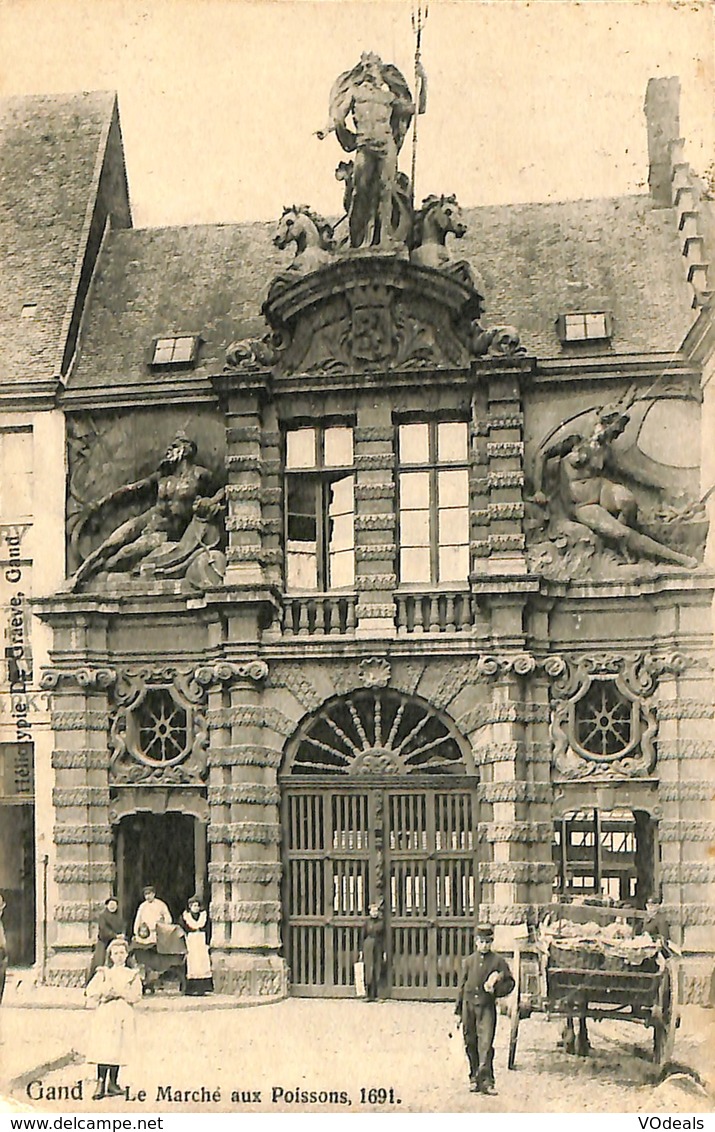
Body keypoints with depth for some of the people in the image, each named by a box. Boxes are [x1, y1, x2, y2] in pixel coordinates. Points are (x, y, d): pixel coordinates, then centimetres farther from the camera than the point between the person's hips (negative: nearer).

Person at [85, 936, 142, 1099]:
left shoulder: (132, 975, 13)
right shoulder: (103, 973, 12)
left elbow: (136, 996, 0)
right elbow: (90, 993, 3)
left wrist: (119, 992, -9)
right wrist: (104, 990, -10)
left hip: (123, 1015, 1)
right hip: (105, 1014, -1)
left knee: (118, 1049, -2)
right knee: (104, 1048, -12)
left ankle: (112, 1083, 7)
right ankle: (101, 1083, -13)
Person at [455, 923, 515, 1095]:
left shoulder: (498, 961, 3)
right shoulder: (469, 961, 10)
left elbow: (510, 983, 7)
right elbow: (462, 985, 13)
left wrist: (496, 989, -12)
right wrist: (459, 1010, 12)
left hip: (487, 1006, -3)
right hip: (469, 1005, 3)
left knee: (486, 1043, -12)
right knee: (470, 1044, 8)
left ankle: (486, 1080, -12)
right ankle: (474, 1077, 20)